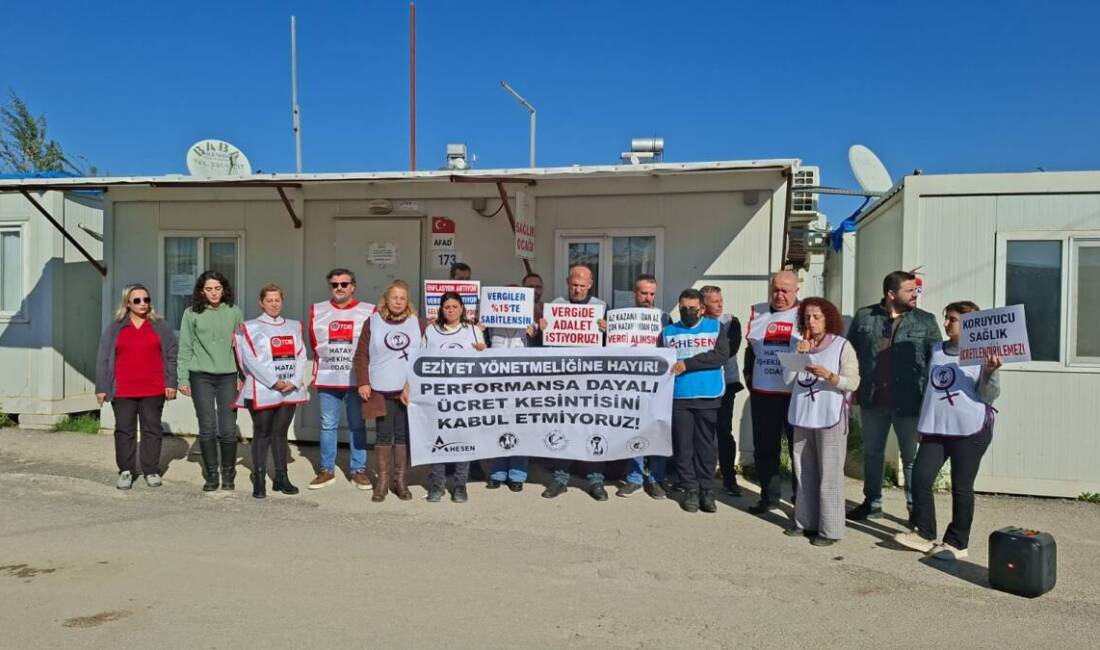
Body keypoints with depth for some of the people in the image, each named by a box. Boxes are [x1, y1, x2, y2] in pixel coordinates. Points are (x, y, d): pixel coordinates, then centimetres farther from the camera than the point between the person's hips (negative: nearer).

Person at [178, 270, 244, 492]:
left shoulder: (234, 312, 5)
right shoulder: (192, 313, 3)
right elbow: (185, 348, 4)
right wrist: (183, 379, 1)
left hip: (227, 376, 0)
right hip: (201, 376, 0)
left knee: (228, 429, -1)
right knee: (207, 428, 2)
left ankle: (228, 475, 16)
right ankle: (211, 476, 15)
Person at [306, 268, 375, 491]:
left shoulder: (368, 312, -4)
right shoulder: (317, 311, 6)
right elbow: (314, 343, 14)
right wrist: (327, 362, 12)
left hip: (357, 379, -2)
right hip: (327, 380, 2)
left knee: (357, 426, 6)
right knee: (328, 425, 9)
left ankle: (358, 470, 16)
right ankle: (327, 470, 19)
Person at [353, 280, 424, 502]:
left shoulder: (416, 323, 6)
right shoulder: (372, 322, 3)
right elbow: (361, 355, 2)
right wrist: (363, 382, -5)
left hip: (409, 390, 1)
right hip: (381, 390, -1)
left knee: (403, 435, 6)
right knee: (384, 435, 3)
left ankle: (400, 480, 16)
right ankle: (383, 480, 14)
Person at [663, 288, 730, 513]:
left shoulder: (715, 327, 6)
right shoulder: (669, 331, 12)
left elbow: (721, 355, -9)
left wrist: (687, 364, -14)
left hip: (708, 397, -1)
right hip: (679, 397, 1)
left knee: (707, 445, 3)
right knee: (683, 445, 3)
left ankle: (707, 489, 12)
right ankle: (691, 489, 11)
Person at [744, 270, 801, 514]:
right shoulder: (758, 312, 11)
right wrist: (749, 375, 12)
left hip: (797, 394, -4)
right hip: (762, 393, 5)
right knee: (764, 448, 12)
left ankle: (802, 497, 17)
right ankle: (769, 495, 26)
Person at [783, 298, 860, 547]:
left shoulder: (842, 345, -3)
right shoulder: (802, 345, 12)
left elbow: (853, 382, -10)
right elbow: (787, 378, 6)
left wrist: (829, 375, -26)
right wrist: (798, 355, -6)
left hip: (830, 418, -5)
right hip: (803, 416, 5)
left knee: (829, 475, -3)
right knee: (804, 473, 12)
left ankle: (830, 529, 4)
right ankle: (806, 521, 23)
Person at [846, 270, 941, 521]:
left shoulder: (925, 321, 0)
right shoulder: (864, 317, 2)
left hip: (909, 403, -2)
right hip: (872, 400, 2)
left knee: (912, 457, 6)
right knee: (872, 453, 15)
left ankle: (915, 508, 19)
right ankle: (872, 503, 30)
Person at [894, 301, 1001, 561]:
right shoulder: (937, 350, 13)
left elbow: (988, 396, -9)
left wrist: (990, 372, -27)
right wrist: (924, 423, 21)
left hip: (970, 430, -6)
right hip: (935, 428, 6)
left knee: (961, 487, 2)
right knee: (920, 478, 1)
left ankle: (956, 543, 14)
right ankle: (924, 533, 13)